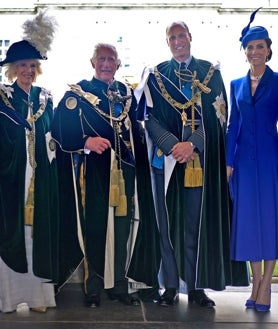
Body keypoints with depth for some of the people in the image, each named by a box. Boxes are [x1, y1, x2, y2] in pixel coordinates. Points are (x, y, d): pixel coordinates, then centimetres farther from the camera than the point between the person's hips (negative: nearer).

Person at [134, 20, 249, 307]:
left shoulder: (210, 73, 9)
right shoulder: (155, 75, 9)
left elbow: (217, 115, 0)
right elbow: (150, 117, 0)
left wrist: (192, 143, -14)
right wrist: (172, 145, -16)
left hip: (201, 158, 0)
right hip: (166, 158, 0)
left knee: (198, 221, 2)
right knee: (168, 221, 2)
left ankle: (196, 286, 11)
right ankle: (170, 286, 10)